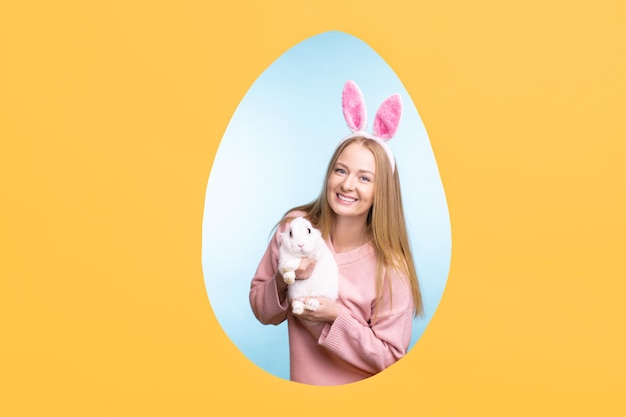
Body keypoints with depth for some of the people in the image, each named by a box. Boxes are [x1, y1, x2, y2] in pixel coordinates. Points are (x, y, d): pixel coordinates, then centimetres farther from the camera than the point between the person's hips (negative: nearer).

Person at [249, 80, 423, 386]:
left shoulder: (390, 268, -21)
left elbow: (389, 359, -15)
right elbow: (262, 312, -5)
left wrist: (338, 317, -26)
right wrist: (284, 282, -23)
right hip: (302, 383, 2)